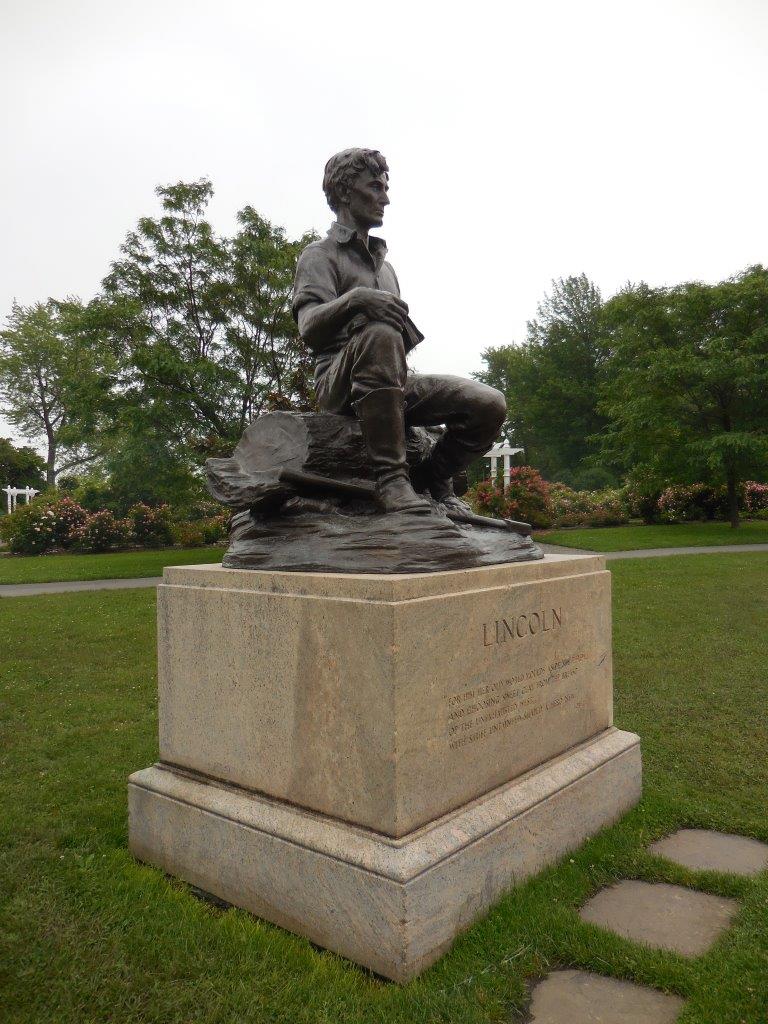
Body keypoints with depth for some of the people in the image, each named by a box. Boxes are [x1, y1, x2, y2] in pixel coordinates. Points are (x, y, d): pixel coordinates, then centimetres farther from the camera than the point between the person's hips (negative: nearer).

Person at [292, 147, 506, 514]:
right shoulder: (319, 255, 7)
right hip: (340, 384, -5)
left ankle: (432, 478, 6)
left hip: (396, 382, 6)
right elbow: (310, 328, -13)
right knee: (379, 333, -39)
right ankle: (390, 477, -36)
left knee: (489, 404, -16)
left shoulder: (385, 264, 28)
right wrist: (353, 299, -31)